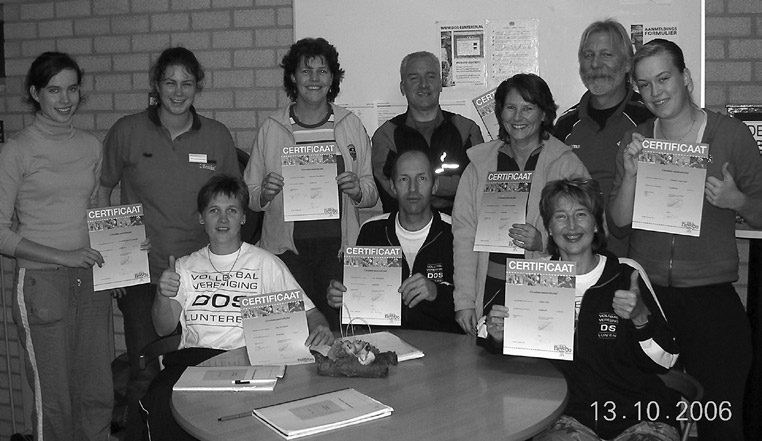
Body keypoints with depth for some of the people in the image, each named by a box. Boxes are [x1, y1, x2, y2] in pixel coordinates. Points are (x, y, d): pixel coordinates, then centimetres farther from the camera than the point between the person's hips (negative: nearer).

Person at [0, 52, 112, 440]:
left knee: (99, 395, 9)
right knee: (54, 402, 3)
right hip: (41, 282, -4)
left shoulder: (91, 146, 10)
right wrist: (63, 256, -15)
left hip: (91, 280, 5)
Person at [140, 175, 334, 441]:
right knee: (161, 397, -30)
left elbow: (307, 312, 9)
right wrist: (162, 296, -7)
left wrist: (320, 328, -14)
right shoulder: (186, 267, 20)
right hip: (193, 358, 2)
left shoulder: (266, 264, 13)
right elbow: (164, 328, 13)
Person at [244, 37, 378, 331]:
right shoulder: (271, 128, 5)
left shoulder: (351, 125, 8)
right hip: (287, 247, 0)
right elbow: (249, 197, 8)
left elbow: (373, 193, 11)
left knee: (338, 326, -2)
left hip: (338, 246, 1)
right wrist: (264, 194, -12)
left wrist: (357, 191, -10)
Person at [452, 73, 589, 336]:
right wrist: (464, 301, -2)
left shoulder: (567, 165, 3)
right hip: (490, 289, 2)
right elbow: (464, 233, 4)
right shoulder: (479, 164, 8)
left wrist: (544, 242, -19)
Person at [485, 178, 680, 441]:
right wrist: (500, 339, -8)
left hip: (641, 418, 0)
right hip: (571, 417, 0)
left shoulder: (626, 274, 0)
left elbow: (665, 362, 0)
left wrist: (641, 318, -18)